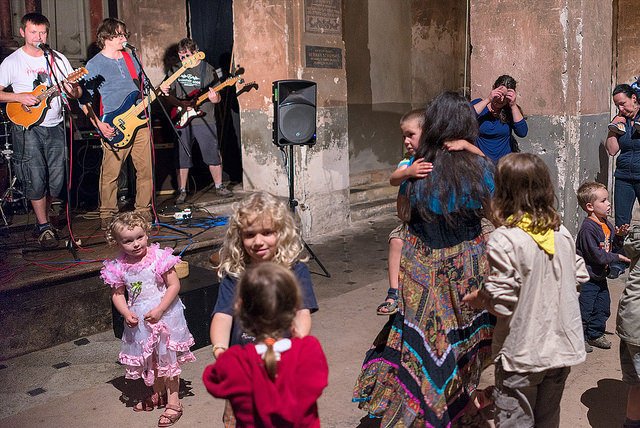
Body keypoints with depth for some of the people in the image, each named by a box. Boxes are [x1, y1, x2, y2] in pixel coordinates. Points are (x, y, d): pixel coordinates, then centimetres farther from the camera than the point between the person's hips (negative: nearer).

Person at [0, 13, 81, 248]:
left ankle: (42, 219, 25)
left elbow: (77, 91, 9)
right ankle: (44, 227, 6)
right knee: (36, 180, -6)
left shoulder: (58, 59, 8)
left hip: (55, 127, 3)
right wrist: (19, 97, -17)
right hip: (28, 128, -3)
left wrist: (72, 91, -14)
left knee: (56, 180, 5)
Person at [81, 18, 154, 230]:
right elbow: (84, 99, -2)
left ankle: (143, 211, 18)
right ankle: (107, 215, 12)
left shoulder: (131, 58, 15)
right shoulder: (93, 65, 0)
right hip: (114, 127, -5)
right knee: (110, 174, -2)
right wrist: (99, 124, -12)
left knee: (146, 170, 5)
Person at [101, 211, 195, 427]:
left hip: (163, 315, -4)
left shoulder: (159, 257, -17)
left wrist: (159, 310, -21)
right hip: (139, 320, 4)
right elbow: (117, 294, 4)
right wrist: (126, 314, -12)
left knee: (167, 358, 4)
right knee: (149, 360, 20)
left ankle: (173, 402, 15)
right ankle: (158, 394, 41)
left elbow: (174, 285, -14)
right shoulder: (118, 267, -6)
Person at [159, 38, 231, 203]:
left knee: (213, 154, 2)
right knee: (182, 157, 5)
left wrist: (214, 98, -22)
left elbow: (218, 97, 1)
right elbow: (168, 95, 11)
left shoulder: (208, 70, 1)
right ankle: (182, 191, 15)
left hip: (205, 120, -2)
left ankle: (219, 186, 19)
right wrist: (181, 103, -9)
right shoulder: (175, 70, 9)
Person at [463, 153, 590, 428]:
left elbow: (501, 302, -21)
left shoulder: (503, 240, -20)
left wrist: (476, 299, -2)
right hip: (562, 348, 6)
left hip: (523, 353, -6)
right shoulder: (562, 233, -1)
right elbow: (580, 276, 9)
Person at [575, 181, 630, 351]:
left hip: (600, 276, 9)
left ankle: (595, 334, 32)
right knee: (584, 309, -1)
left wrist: (619, 235, -2)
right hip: (587, 277, -9)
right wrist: (617, 257, -15)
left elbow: (612, 243, 18)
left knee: (603, 307, 17)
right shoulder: (588, 228, -24)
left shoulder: (606, 223, 6)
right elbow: (597, 255, -25)